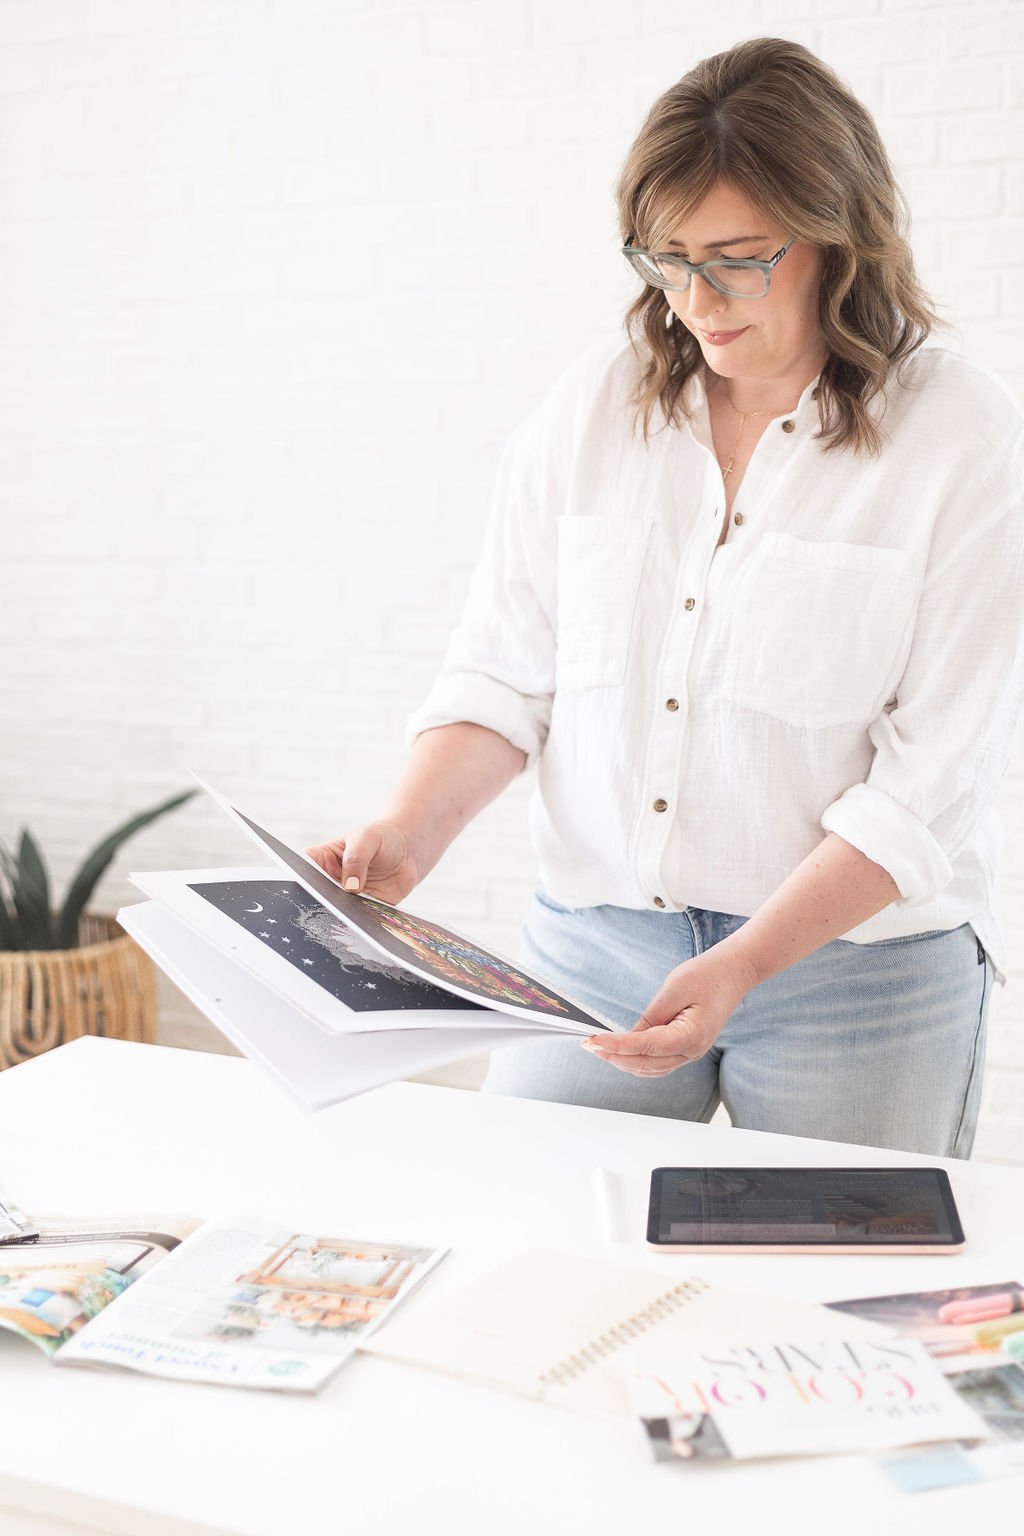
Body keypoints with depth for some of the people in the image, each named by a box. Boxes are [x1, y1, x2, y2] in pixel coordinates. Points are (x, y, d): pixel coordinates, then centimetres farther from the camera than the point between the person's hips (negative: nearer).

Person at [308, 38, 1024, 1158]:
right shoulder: (591, 404, 2)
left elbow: (926, 782, -12)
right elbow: (503, 674, 4)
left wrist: (744, 965, -20)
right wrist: (409, 833, -13)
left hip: (856, 968, -2)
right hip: (589, 942, 3)